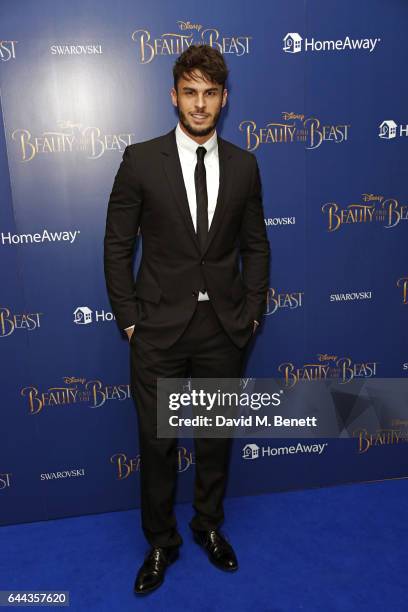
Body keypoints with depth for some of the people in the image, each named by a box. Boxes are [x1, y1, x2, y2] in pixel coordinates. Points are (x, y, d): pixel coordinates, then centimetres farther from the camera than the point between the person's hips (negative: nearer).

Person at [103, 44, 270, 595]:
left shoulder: (243, 165, 4)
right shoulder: (141, 160, -4)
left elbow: (255, 245, 9)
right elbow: (118, 246, -2)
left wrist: (252, 311, 2)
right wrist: (129, 318, -5)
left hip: (225, 327, 3)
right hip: (160, 327, -2)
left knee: (216, 436, 17)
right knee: (157, 443, 10)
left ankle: (210, 526, 43)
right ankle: (161, 543, 36)